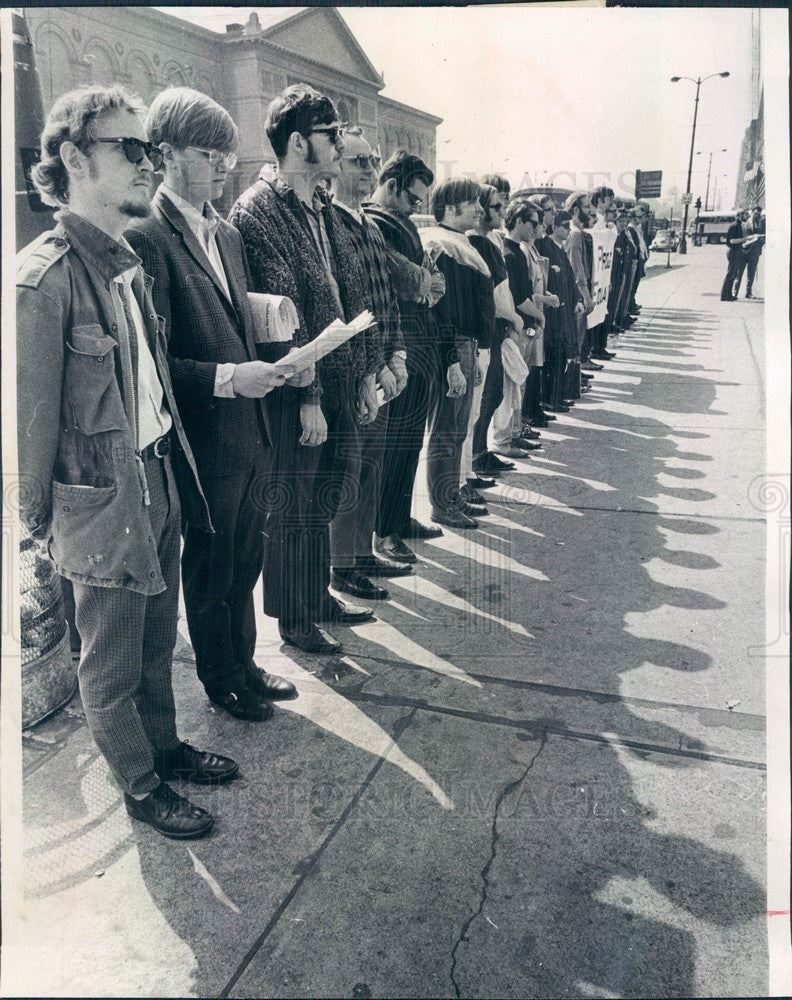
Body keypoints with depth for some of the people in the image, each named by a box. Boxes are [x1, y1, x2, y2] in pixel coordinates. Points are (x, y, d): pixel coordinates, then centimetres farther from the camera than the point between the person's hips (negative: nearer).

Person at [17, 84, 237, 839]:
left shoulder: (131, 266, 7)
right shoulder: (44, 276, -18)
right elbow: (33, 414, -13)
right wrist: (39, 521, -5)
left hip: (159, 481, 7)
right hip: (101, 501, -7)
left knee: (158, 640, 22)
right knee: (112, 664, 12)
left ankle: (165, 747, 44)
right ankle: (140, 788, 33)